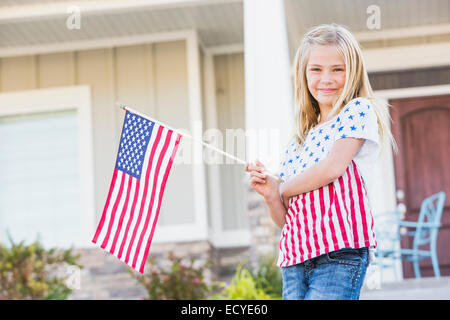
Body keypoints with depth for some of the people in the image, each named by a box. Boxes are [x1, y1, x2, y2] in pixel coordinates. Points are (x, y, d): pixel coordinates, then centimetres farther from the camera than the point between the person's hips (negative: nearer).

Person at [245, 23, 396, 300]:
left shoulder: (358, 109, 5)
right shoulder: (298, 141, 21)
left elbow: (333, 167, -11)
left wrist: (284, 189, 4)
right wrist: (270, 194, -1)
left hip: (340, 249, -6)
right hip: (294, 259, 6)